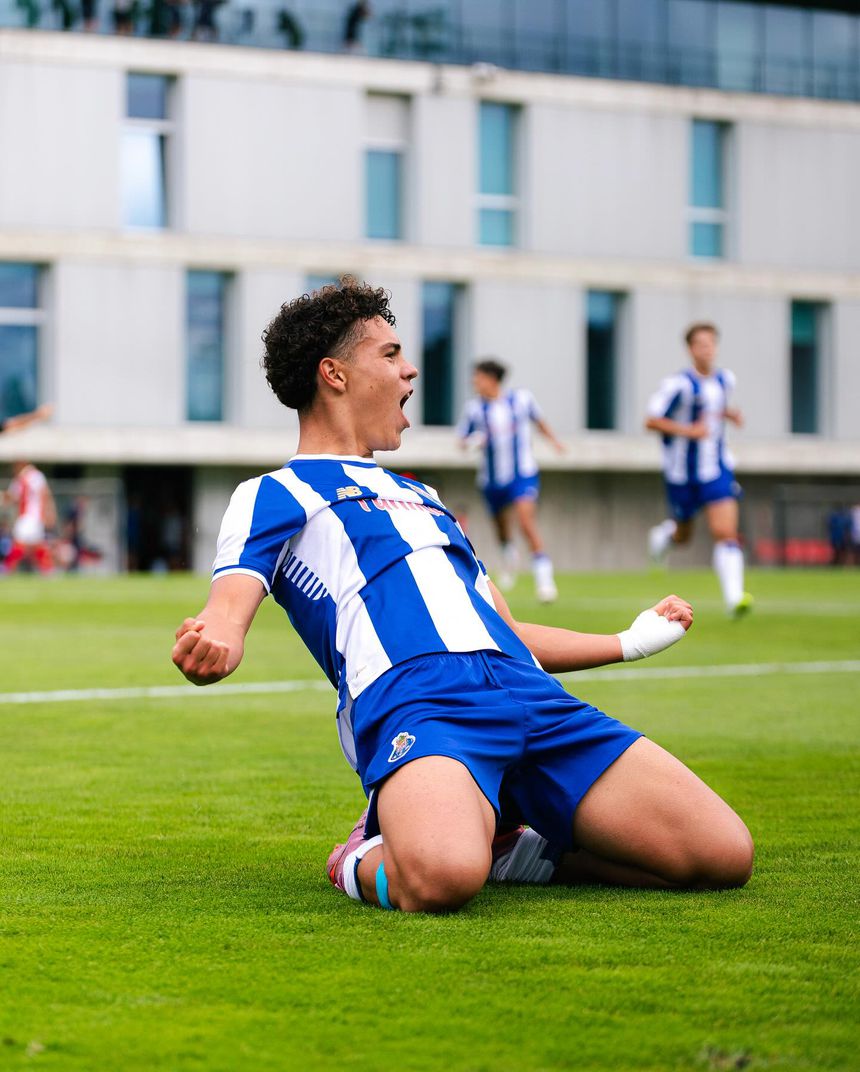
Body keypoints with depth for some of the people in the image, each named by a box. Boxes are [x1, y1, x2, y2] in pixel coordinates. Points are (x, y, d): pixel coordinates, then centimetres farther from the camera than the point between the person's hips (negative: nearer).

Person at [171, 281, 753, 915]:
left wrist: (629, 642, 50)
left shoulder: (418, 496, 38)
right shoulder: (276, 494, 17)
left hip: (534, 696, 7)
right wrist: (213, 646, -28)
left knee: (725, 856, -11)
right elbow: (232, 602, -2)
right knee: (441, 880, -41)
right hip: (413, 703, -7)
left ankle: (507, 847, 5)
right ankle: (367, 862, -6)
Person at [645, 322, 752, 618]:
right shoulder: (679, 384, -17)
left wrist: (731, 414, 3)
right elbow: (651, 421, -15)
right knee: (683, 536, 15)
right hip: (682, 473, -3)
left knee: (726, 533, -13)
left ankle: (734, 598, -18)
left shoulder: (725, 379, 2)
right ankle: (664, 533, 52)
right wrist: (688, 430, -26)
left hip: (717, 470, 3)